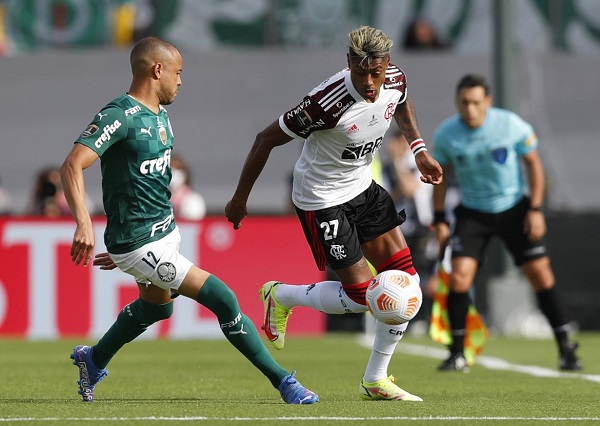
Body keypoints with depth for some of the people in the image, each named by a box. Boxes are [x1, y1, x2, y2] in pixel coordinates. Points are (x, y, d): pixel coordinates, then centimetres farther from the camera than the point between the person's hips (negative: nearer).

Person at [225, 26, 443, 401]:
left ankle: (376, 380, 14)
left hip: (362, 187, 7)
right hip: (322, 199, -7)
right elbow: (267, 139, -20)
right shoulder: (328, 101, -32)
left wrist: (419, 149, 7)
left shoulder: (395, 80, -13)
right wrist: (240, 199, -12)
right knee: (360, 295, -7)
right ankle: (280, 296, 21)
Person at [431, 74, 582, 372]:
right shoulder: (445, 135, -12)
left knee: (540, 274, -6)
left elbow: (534, 164, -4)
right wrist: (439, 221, 0)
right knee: (459, 275, -15)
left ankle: (565, 348, 6)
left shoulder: (512, 125, -16)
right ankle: (457, 354, -2)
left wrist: (536, 209, -9)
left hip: (515, 208, -1)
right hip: (472, 212, 1)